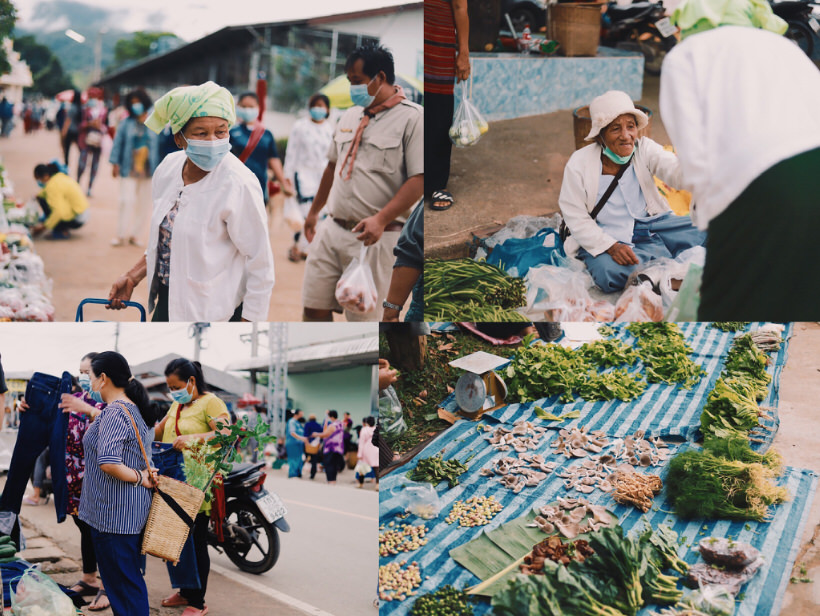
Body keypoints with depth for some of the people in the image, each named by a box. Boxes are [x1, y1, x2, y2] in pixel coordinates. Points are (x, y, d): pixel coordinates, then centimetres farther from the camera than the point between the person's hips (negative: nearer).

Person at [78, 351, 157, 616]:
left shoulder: (114, 413, -18)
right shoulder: (133, 409, 12)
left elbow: (108, 462, -31)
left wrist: (139, 478, -17)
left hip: (114, 514, -10)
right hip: (132, 512, 10)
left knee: (122, 583, -2)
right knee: (130, 580, 17)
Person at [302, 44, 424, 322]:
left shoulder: (413, 117, -8)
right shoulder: (350, 116, 15)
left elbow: (418, 180, -16)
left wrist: (380, 220, -25)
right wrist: (314, 211, 29)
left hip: (373, 237, -7)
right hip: (332, 229, 7)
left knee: (362, 317, -1)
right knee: (314, 308, 5)